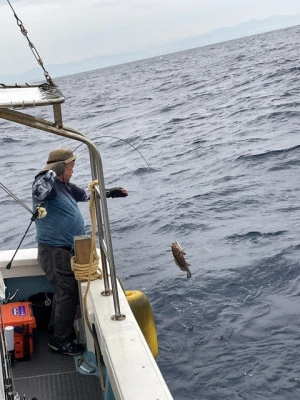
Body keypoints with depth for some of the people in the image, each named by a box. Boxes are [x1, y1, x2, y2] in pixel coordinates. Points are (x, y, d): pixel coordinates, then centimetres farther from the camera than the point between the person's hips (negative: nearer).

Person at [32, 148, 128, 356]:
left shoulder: (65, 186, 13)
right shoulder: (47, 183, -16)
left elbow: (85, 194, 30)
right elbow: (39, 192, -40)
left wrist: (109, 193, 33)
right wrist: (51, 172, -42)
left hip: (66, 250, 10)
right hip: (55, 251, -10)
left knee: (64, 292, 18)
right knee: (68, 293, -3)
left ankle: (55, 335, 32)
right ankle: (62, 340, 11)